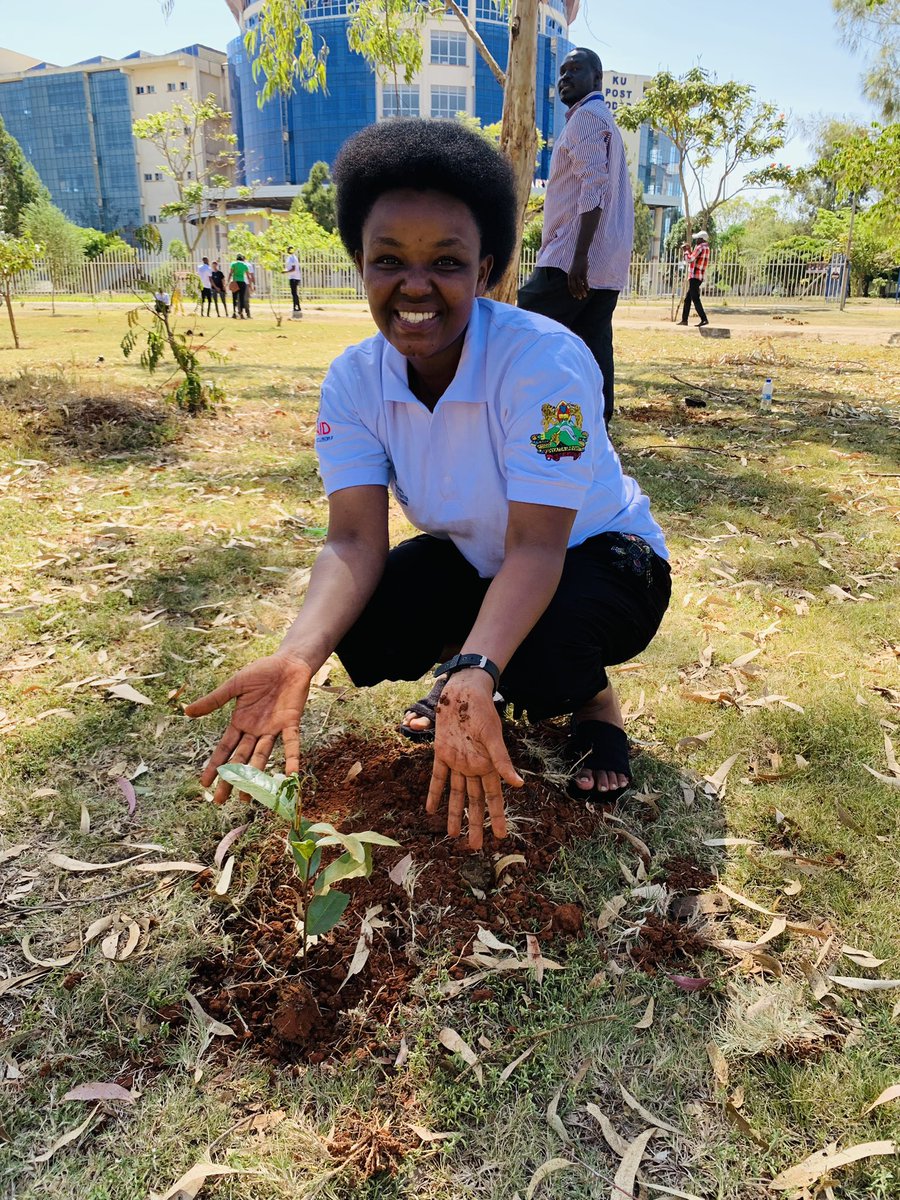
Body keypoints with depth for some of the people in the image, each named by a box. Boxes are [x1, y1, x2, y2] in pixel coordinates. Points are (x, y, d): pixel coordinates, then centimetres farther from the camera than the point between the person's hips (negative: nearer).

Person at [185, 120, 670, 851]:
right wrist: (297, 658, -41)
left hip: (597, 553, -4)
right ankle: (461, 668, 14)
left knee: (539, 662, -35)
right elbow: (355, 540, -22)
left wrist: (475, 671, -52)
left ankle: (595, 698, 4)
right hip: (474, 560, 5)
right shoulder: (354, 380, -14)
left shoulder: (546, 360, -30)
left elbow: (536, 546, -34)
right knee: (363, 637, -20)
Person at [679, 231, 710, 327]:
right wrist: (689, 250, 18)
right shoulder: (705, 248, 19)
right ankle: (684, 319, 19)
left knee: (695, 299, -13)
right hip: (698, 277, 10)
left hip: (695, 276, -10)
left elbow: (690, 259, -16)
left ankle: (704, 319, -20)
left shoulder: (700, 247, -11)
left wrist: (686, 251, 0)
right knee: (687, 299, 15)